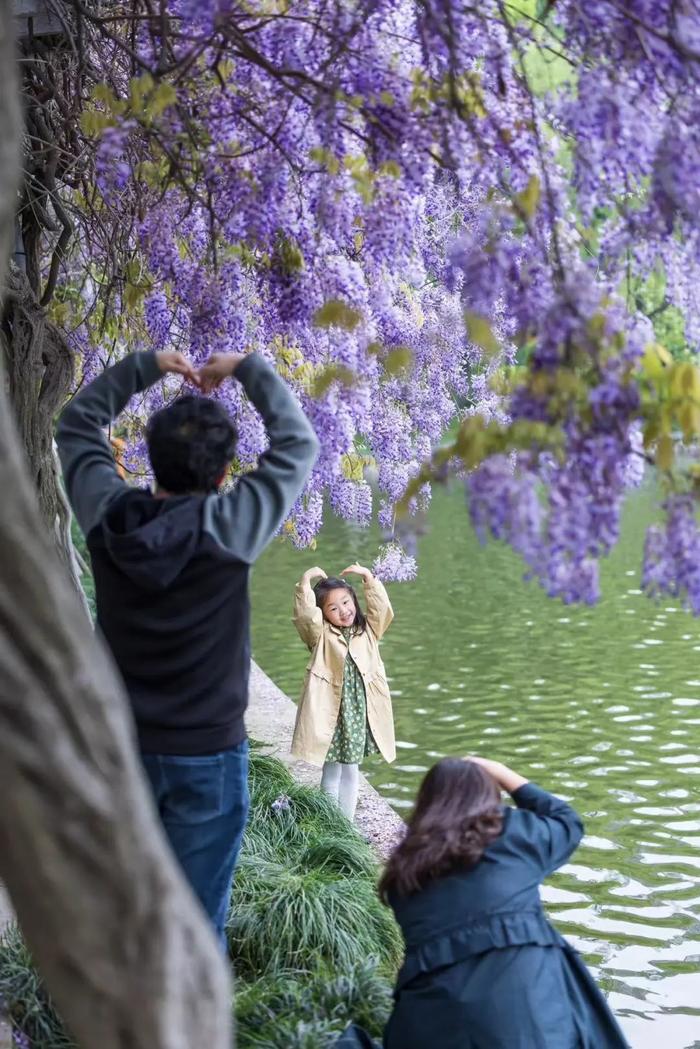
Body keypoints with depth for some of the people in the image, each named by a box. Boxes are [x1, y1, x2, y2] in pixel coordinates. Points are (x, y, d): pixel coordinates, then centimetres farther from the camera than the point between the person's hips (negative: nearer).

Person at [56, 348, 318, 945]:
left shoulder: (106, 515, -8)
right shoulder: (229, 527, -18)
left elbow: (77, 425, 10)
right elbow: (299, 444, -5)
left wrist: (145, 367, 10)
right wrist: (247, 369, 3)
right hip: (207, 752, -4)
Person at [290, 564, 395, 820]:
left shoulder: (368, 630, 7)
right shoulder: (321, 635, -3)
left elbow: (382, 607, -6)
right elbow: (306, 615, -20)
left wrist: (368, 577, -11)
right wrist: (305, 582, -25)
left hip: (360, 713, 3)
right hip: (332, 712, -3)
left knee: (351, 772, 15)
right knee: (332, 774, 6)